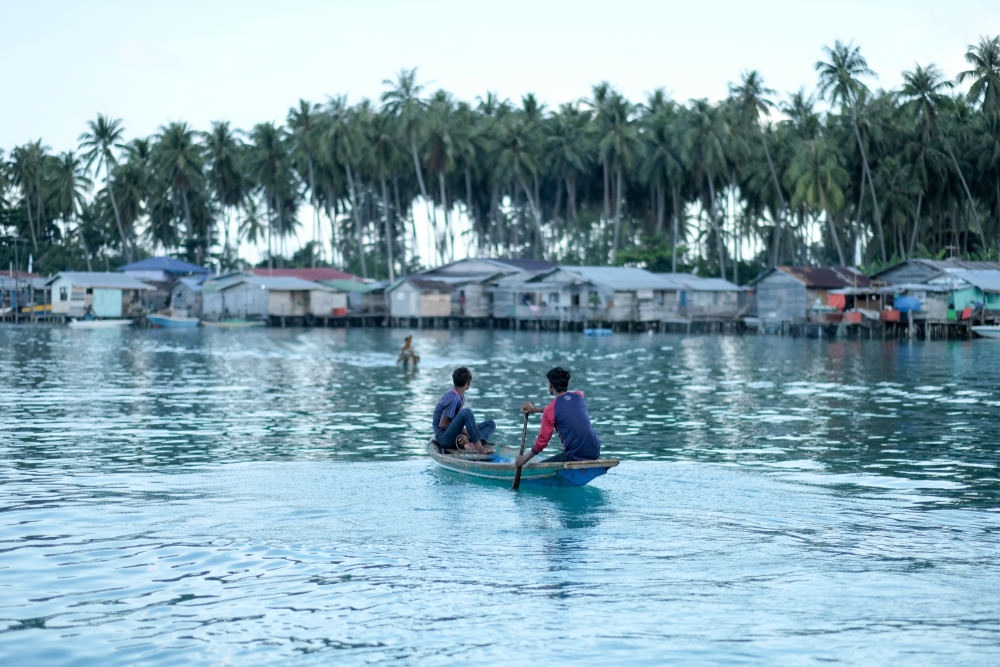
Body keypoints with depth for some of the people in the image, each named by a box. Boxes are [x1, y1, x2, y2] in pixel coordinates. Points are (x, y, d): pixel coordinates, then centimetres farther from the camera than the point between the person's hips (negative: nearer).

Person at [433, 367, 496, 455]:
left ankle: (469, 444, -31)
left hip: (458, 438, 10)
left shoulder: (461, 396, 14)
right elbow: (442, 424, -18)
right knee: (466, 412, -31)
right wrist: (464, 431, -14)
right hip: (444, 438, -10)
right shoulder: (454, 398, -15)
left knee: (491, 424, -1)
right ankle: (479, 447, -37)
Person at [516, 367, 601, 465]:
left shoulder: (549, 411, -8)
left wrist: (524, 458, 12)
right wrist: (535, 409, 31)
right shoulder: (579, 396, 8)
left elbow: (542, 441, -2)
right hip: (596, 453, 6)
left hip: (575, 456, -6)